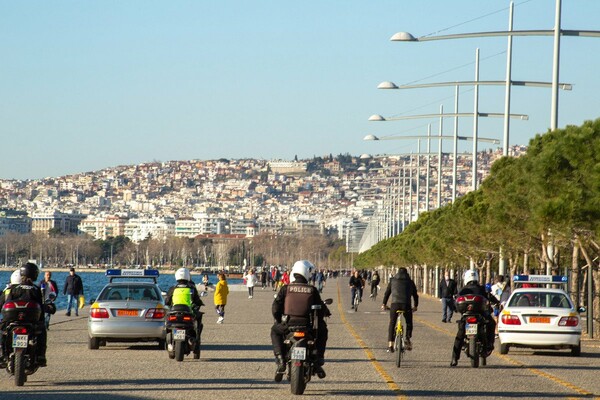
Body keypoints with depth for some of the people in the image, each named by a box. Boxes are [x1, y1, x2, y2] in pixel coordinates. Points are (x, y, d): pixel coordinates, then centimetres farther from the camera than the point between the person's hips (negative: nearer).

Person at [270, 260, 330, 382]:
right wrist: (325, 312, 30)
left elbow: (275, 308, 0)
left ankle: (280, 360, 14)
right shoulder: (312, 290, 2)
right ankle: (319, 361, 20)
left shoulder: (286, 288, 2)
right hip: (308, 325, 0)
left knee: (275, 331, 33)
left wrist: (279, 320, 19)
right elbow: (321, 309, 5)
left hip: (288, 325, 0)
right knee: (322, 330, 32)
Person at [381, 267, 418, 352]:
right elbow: (415, 295, 20)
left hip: (395, 304, 0)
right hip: (406, 305, 0)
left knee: (392, 324, 8)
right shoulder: (410, 282, 16)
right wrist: (415, 306, 32)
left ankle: (390, 345, -2)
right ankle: (408, 339, -1)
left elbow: (387, 293, 17)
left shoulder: (393, 280, 15)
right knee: (409, 323, 19)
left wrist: (384, 304, 27)